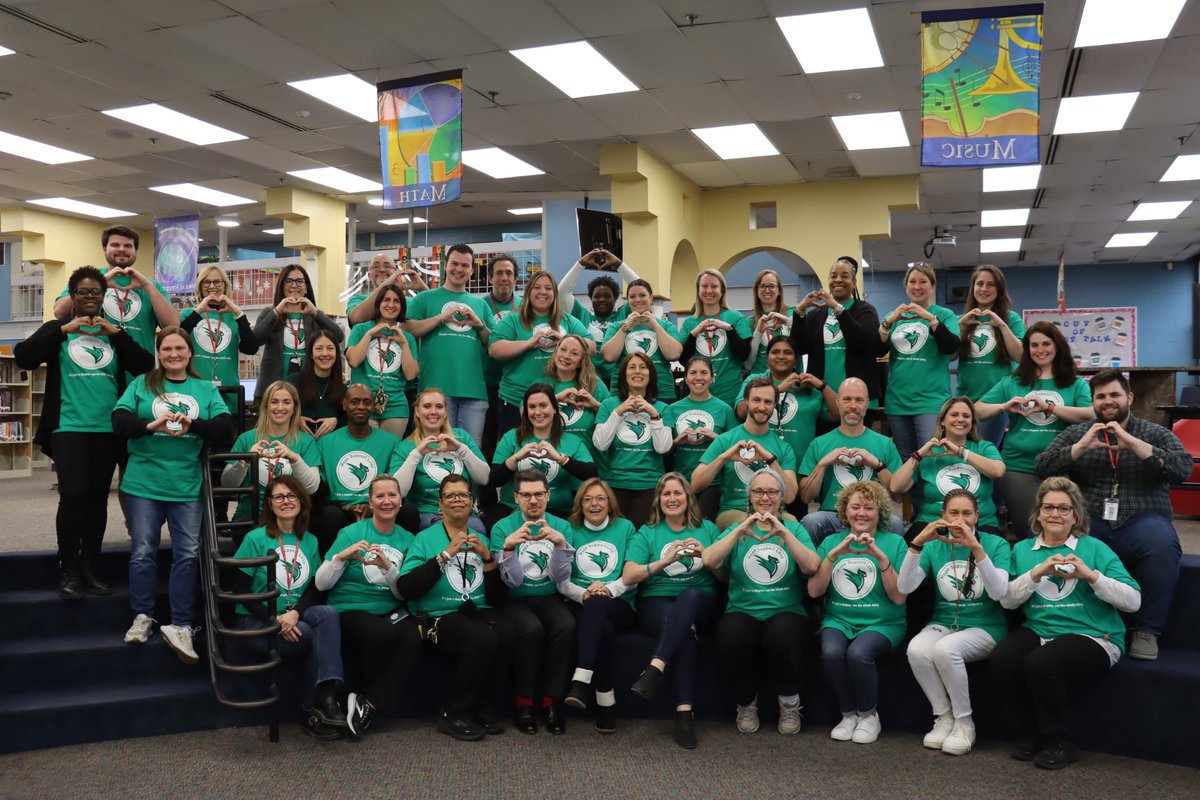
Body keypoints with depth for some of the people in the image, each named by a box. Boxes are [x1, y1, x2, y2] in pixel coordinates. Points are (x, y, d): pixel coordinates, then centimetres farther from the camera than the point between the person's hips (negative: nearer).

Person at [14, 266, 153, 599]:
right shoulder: (57, 329, 9)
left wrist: (116, 332, -8)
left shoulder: (113, 333, 14)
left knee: (98, 498, 6)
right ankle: (68, 570, 1)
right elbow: (23, 357, -7)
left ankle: (91, 566, 17)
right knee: (73, 496, -11)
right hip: (68, 426, -2)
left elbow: (145, 366, 1)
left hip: (108, 428, 2)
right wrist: (65, 329, -12)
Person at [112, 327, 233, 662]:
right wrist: (151, 425, -23)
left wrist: (192, 424, -21)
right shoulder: (141, 384, 8)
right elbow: (119, 421, -5)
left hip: (187, 487, 1)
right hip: (144, 483, 0)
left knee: (187, 554, -2)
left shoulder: (206, 389, 9)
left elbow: (225, 429, -3)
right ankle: (142, 618, 18)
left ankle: (180, 625, 2)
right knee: (143, 552, 4)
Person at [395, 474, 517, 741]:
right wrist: (446, 554, -14)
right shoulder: (425, 539, 5)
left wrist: (488, 557, -3)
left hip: (479, 611, 4)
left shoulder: (480, 540, 17)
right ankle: (453, 714, -12)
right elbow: (406, 588, -11)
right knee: (484, 638, -33)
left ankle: (481, 706, -7)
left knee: (508, 631, -29)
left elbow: (497, 597, 11)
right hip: (440, 616, -4)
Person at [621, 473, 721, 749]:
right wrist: (664, 561, -17)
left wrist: (706, 555, -10)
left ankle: (655, 668, -46)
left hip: (701, 603, 1)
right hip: (657, 603, -1)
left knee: (689, 596, -37)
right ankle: (684, 710, -39)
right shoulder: (647, 533, 12)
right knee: (685, 629, -36)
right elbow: (628, 577, -3)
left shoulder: (708, 529, 16)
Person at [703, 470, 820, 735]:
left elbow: (812, 566, -7)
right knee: (732, 638, -33)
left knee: (781, 637, -36)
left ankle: (790, 704, -5)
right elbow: (709, 561, -4)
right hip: (742, 611, 1)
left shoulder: (795, 529, 13)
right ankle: (746, 704, -4)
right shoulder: (736, 529, 14)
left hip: (787, 611, -1)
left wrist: (783, 532, -15)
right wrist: (739, 531, -13)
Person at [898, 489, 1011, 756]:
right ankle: (943, 717, -9)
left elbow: (998, 592, -17)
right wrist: (917, 544, -21)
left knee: (945, 649, -33)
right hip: (942, 623, 3)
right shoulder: (934, 547, 6)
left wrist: (976, 548, -28)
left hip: (984, 627, -2)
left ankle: (964, 722, -12)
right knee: (916, 649, -30)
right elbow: (904, 587, -8)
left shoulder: (996, 544, 0)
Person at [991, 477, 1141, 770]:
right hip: (1038, 631, 3)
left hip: (1092, 636, -3)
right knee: (1002, 658, -28)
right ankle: (1026, 735, -4)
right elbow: (1007, 600, 3)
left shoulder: (1095, 548, 7)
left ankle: (1057, 743, -8)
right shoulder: (1022, 549, 16)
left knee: (1040, 663, -32)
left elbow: (1133, 601, -2)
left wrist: (1091, 575, -16)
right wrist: (1037, 572, -12)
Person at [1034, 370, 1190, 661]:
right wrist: (1081, 447, -8)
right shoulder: (1076, 433, 17)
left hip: (1140, 522, -1)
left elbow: (1183, 469, -5)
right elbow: (1041, 467, 5)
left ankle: (1146, 630, -17)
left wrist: (1132, 443, -13)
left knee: (1162, 541, -36)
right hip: (1088, 522, 1)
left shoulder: (1157, 434, 13)